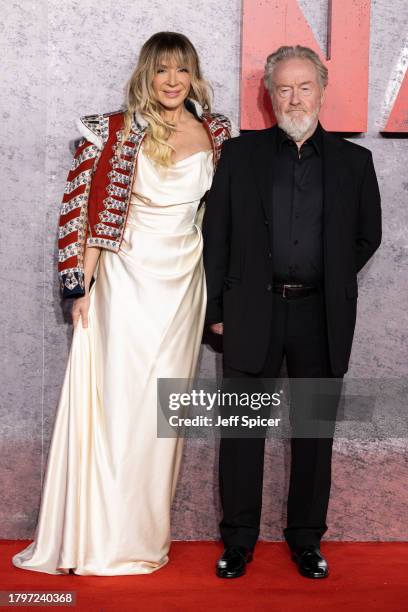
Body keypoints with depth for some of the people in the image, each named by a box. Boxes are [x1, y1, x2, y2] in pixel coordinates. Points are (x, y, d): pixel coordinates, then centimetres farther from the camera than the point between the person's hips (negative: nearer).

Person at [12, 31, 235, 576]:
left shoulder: (215, 132, 4)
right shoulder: (120, 131, -5)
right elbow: (94, 209, -5)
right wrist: (82, 285, -9)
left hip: (184, 281, 3)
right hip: (127, 279, -3)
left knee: (164, 403, 9)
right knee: (116, 397, 1)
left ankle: (146, 530, 23)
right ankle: (101, 535, 15)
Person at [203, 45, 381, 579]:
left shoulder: (353, 162, 7)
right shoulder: (240, 154, 5)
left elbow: (367, 236, 14)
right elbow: (216, 235, 5)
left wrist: (329, 283, 8)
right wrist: (217, 308, 2)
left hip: (321, 317, 1)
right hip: (253, 311, 0)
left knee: (314, 432, 9)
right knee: (242, 429, 5)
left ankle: (307, 539, 24)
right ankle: (239, 539, 18)